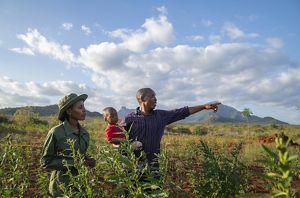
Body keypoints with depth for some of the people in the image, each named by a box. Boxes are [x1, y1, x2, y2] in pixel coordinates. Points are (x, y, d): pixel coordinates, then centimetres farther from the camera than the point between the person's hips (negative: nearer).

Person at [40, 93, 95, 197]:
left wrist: (88, 160, -7)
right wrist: (72, 163, -20)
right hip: (61, 187, -5)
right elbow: (45, 161, -11)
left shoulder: (84, 133, -1)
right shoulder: (56, 132, -17)